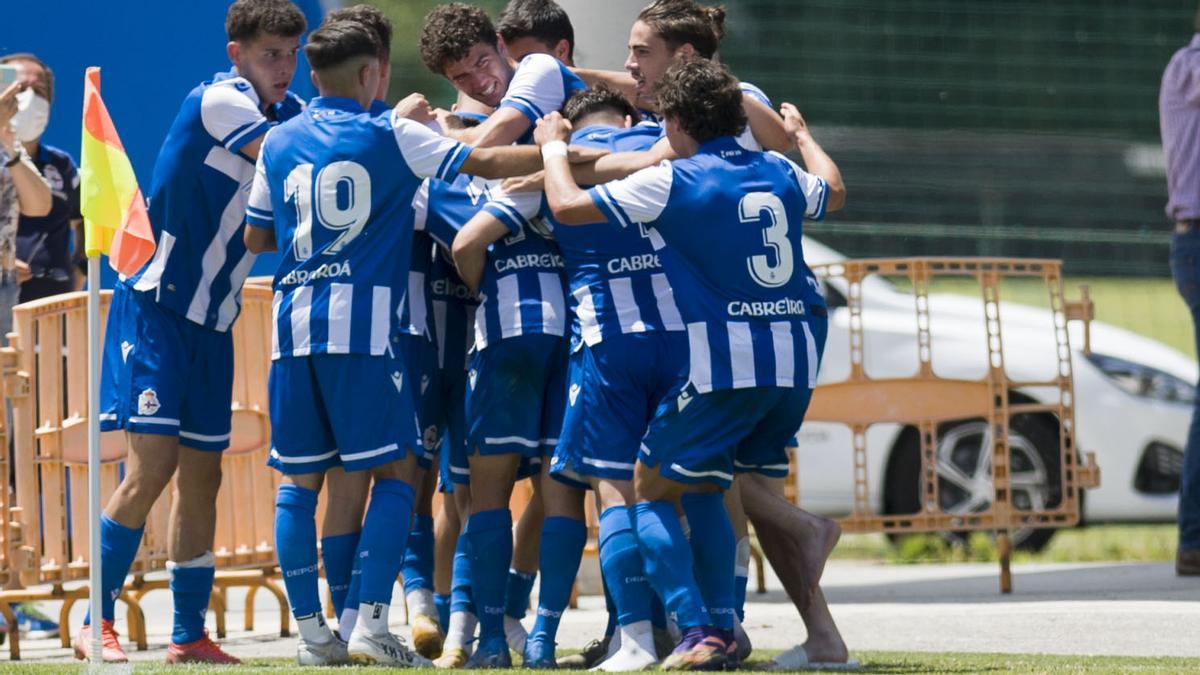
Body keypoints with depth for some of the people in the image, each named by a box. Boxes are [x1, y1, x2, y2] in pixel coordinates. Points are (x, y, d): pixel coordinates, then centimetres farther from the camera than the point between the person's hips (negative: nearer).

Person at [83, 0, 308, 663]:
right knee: (151, 465, -13)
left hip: (212, 322, 7)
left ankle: (189, 636, 13)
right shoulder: (217, 100, -15)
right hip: (155, 310, -7)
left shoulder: (291, 112, 9)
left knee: (202, 477, 7)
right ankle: (95, 621, -5)